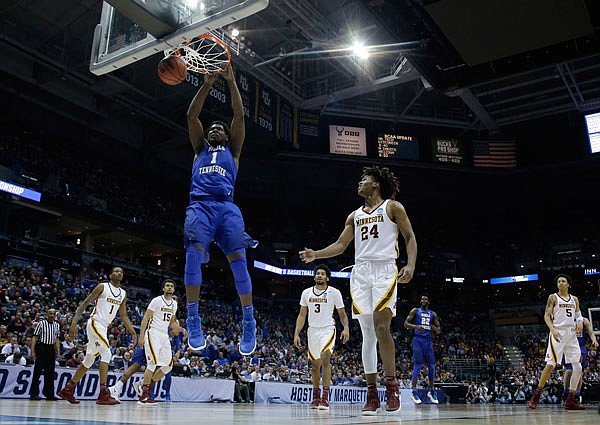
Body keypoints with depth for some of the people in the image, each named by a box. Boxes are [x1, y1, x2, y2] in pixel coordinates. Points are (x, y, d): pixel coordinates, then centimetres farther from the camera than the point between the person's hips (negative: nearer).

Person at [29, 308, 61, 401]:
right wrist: (33, 351, -14)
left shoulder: (57, 325, 11)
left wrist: (58, 352, 9)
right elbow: (35, 337, -6)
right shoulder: (41, 323, -4)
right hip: (41, 347, -5)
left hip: (51, 349, 5)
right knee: (38, 371, -3)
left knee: (50, 372, 6)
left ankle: (49, 394, 10)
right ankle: (34, 393, 3)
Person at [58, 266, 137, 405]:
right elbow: (84, 304, -9)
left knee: (89, 360, 13)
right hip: (95, 323, -8)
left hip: (104, 327, 8)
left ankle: (68, 390, 25)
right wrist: (74, 323, -19)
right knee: (106, 353, -20)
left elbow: (123, 315, 17)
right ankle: (103, 394, -19)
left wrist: (132, 331, 8)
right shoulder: (102, 287, -6)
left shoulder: (123, 294, 13)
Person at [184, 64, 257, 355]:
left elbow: (239, 115, 17)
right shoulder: (200, 149, 30)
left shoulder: (232, 150, 27)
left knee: (238, 259, -14)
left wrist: (231, 80, 13)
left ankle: (249, 323, -11)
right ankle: (193, 320, -22)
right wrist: (207, 83, 12)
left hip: (226, 206, 0)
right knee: (194, 253, -22)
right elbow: (192, 116, 19)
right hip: (200, 205, 1)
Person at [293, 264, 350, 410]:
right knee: (315, 364, 12)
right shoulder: (306, 293, 5)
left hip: (328, 329, -4)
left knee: (325, 359, -23)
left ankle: (325, 398, -22)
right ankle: (315, 397, 27)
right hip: (312, 330, 4)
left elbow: (342, 314, 1)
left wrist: (346, 328, -18)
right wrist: (296, 334, 0)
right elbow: (302, 315, 8)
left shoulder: (334, 292, -3)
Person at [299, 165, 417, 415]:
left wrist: (411, 265, -13)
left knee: (381, 327, -18)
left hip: (385, 270, -5)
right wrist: (316, 255, 5)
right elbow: (341, 245, 19)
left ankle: (392, 385, -5)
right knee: (367, 333, 2)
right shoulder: (355, 216, 22)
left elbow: (410, 238, 2)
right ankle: (372, 393, 5)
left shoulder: (392, 207, 7)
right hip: (360, 272, 5)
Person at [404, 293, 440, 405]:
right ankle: (414, 392, -6)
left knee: (431, 365, 3)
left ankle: (431, 391, 16)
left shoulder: (433, 314, 15)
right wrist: (416, 326, -20)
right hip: (417, 339, -4)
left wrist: (433, 328, -6)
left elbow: (438, 331, 17)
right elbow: (406, 324, -2)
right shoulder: (415, 311, 5)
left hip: (428, 340, 4)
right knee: (417, 364, -9)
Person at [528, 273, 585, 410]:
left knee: (578, 367, 2)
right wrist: (553, 329, -20)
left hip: (571, 334, 5)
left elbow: (579, 315, 19)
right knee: (550, 365, -13)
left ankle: (570, 400, 12)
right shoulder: (553, 297, 2)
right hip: (557, 333, -5)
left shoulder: (574, 299, 15)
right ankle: (536, 396, -7)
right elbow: (547, 316, -4)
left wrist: (580, 322, -5)